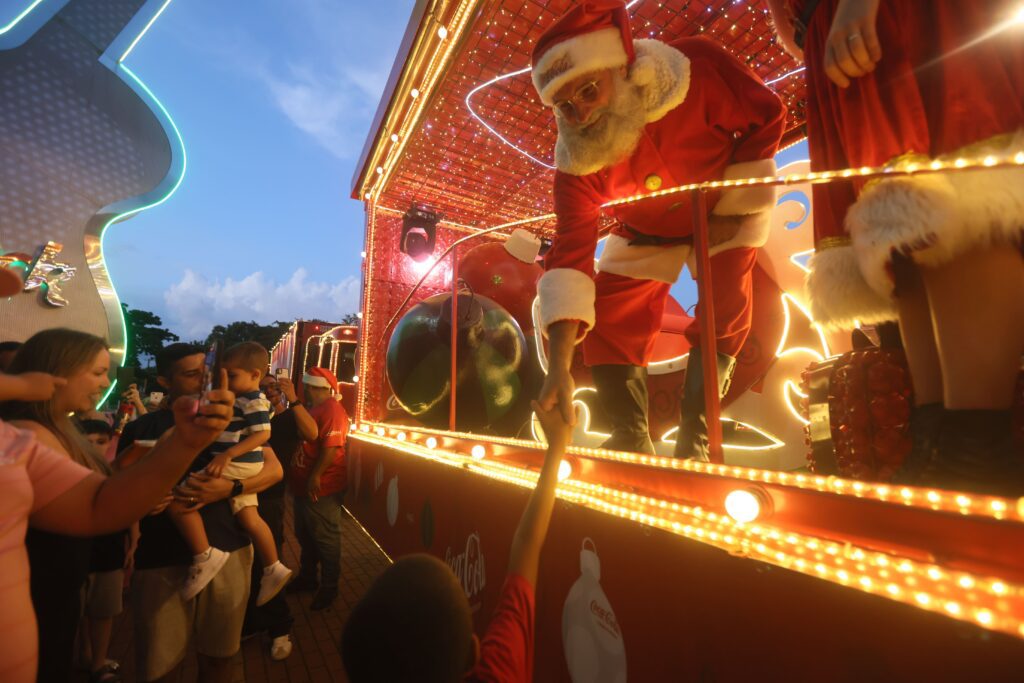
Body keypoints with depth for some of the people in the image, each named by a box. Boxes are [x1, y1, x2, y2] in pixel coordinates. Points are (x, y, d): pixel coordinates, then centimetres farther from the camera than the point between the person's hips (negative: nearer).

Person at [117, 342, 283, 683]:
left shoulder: (231, 419, 4)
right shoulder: (141, 429, 4)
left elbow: (274, 469, -2)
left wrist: (230, 488, -19)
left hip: (227, 552, 1)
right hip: (161, 559, 0)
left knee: (218, 655, 16)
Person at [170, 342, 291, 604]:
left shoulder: (253, 401, -15)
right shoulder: (241, 399, 18)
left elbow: (262, 434, -25)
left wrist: (227, 455, -29)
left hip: (235, 466, -10)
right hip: (240, 469, 10)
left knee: (178, 500, -11)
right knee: (249, 519, 13)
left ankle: (205, 557, -2)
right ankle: (273, 569, 23)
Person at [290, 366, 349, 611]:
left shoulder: (332, 409, -18)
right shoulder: (314, 409, 15)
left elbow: (332, 446, -26)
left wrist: (316, 476, -26)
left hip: (321, 488, -10)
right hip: (305, 485, 11)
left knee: (325, 538, 3)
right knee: (305, 535, 22)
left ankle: (329, 587, 17)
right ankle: (307, 578, 38)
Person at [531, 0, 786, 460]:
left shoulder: (696, 68, -31)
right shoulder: (575, 159, -26)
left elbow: (766, 118, -15)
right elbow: (571, 249, -33)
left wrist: (732, 209, -19)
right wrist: (559, 366, -42)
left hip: (726, 211, -1)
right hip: (647, 233, 2)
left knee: (726, 317, -15)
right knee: (608, 317, -10)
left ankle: (692, 442, -4)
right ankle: (632, 441, -1)